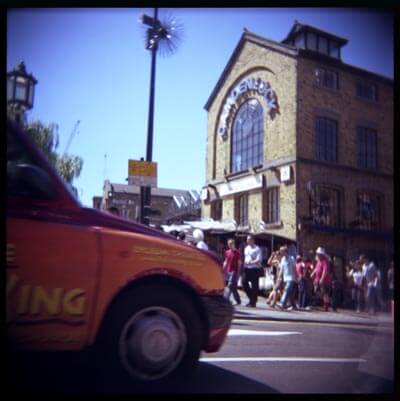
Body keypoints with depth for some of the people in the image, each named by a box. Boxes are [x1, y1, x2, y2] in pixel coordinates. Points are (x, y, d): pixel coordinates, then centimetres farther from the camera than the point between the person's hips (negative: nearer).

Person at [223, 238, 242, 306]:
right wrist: (224, 270, 11)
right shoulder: (227, 252, 11)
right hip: (228, 272, 6)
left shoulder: (237, 252, -4)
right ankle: (238, 301, 23)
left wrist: (238, 273, -9)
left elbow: (239, 263, -5)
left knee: (230, 285, -13)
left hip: (234, 272, -6)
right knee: (233, 287, 12)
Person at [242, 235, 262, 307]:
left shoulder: (257, 249, -7)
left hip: (254, 269, -7)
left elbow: (259, 260, -14)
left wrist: (250, 262, -21)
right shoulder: (246, 248, 15)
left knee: (254, 286, 0)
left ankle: (253, 302, 9)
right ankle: (251, 298, 19)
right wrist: (244, 264, 6)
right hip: (246, 268, 7)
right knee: (244, 283, 1)